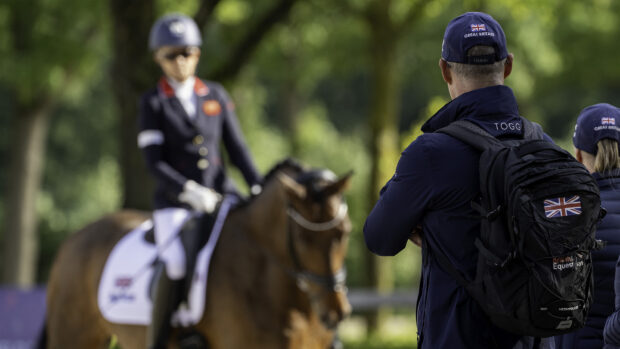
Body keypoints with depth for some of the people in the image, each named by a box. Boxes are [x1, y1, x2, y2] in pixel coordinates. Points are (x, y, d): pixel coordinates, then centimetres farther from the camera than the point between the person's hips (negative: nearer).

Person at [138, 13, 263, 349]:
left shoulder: (216, 95, 12)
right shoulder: (153, 103, 2)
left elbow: (237, 148, 11)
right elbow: (155, 163, -5)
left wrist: (258, 188, -5)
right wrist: (190, 192, -20)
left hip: (221, 197, 4)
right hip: (175, 204, -4)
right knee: (177, 264, -30)